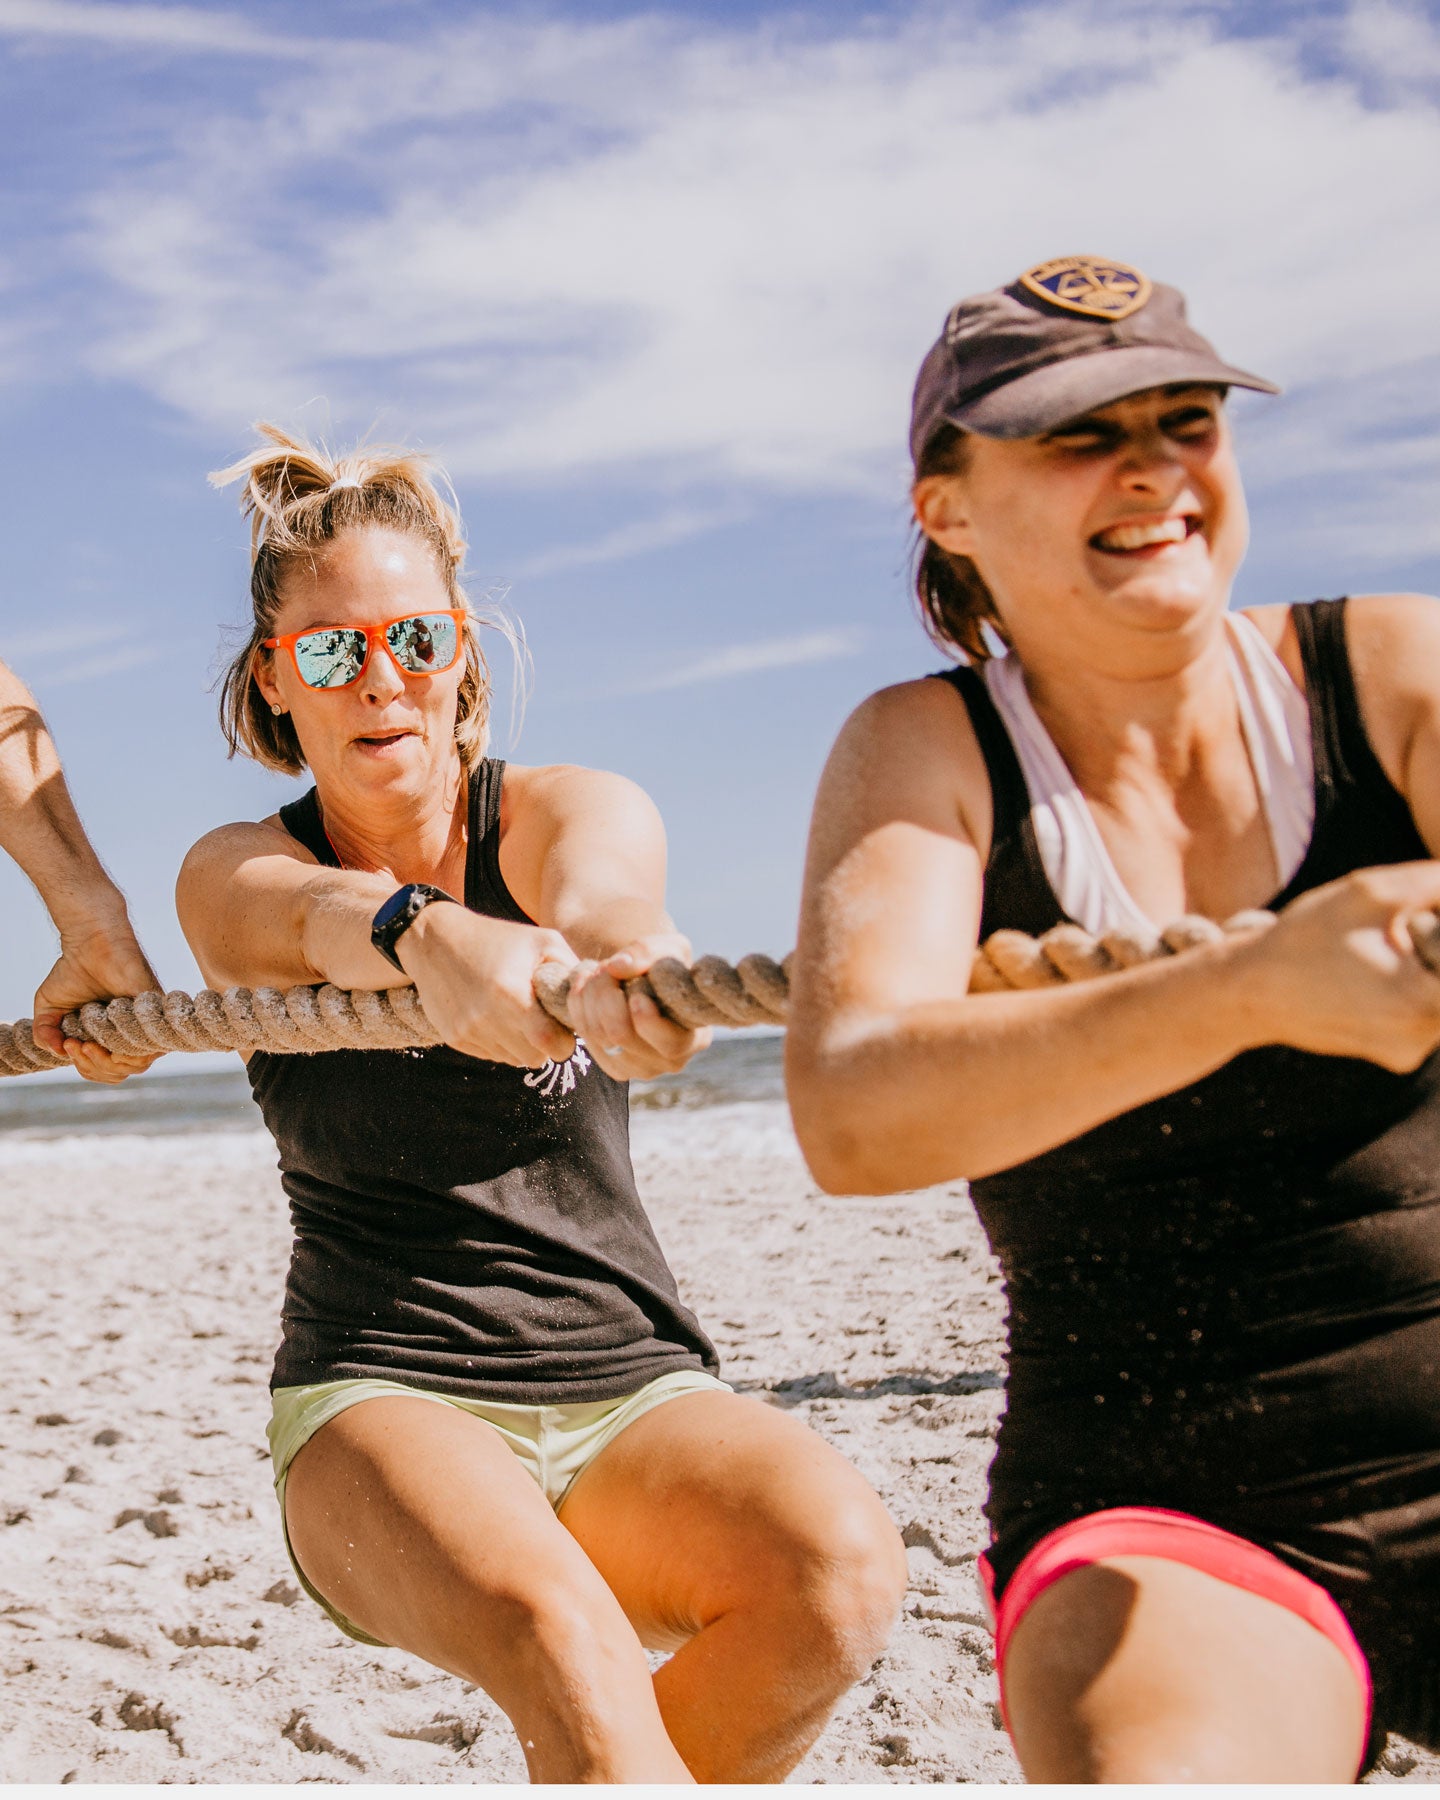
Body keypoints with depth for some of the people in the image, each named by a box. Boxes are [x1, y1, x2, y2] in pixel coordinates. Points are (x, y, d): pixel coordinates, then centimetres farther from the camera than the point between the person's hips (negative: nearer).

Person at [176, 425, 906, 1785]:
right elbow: (323, 915, -24)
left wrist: (614, 959, -53)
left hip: (633, 1386, 2)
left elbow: (590, 889, -26)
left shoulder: (571, 811, 0)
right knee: (558, 1637, -35)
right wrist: (428, 937, -49)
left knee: (840, 1566, -29)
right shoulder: (235, 877, 3)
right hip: (380, 1403, -1)